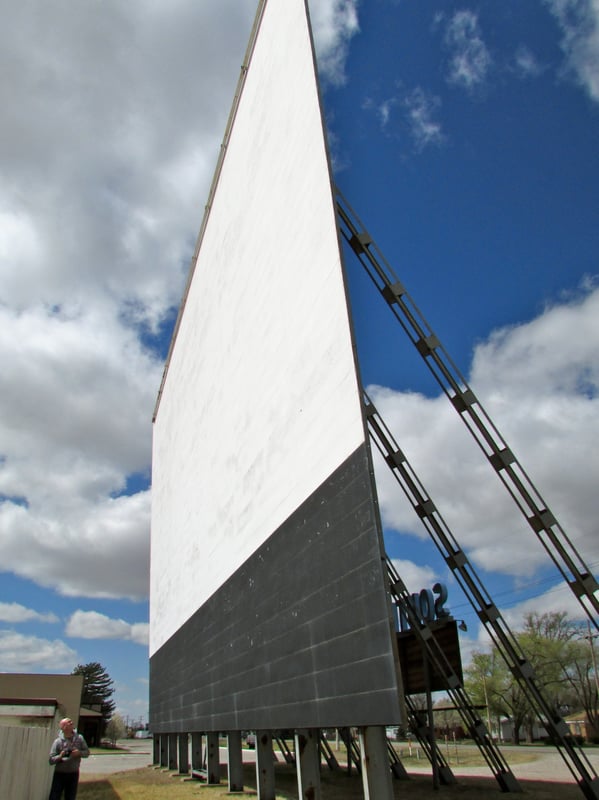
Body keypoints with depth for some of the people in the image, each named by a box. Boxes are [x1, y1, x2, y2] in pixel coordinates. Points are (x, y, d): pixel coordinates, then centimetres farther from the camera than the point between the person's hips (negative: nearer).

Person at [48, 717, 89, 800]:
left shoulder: (79, 738, -2)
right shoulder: (58, 741, -10)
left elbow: (87, 752, 3)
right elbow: (51, 760, -9)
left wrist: (79, 753, -16)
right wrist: (60, 756, -28)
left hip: (73, 774, 3)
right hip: (60, 774, -3)